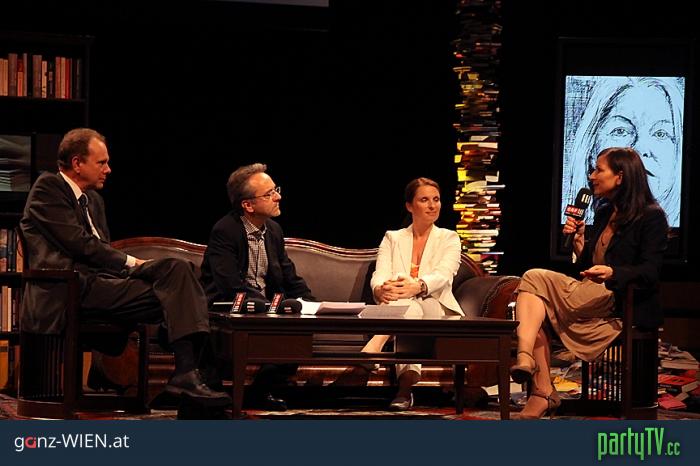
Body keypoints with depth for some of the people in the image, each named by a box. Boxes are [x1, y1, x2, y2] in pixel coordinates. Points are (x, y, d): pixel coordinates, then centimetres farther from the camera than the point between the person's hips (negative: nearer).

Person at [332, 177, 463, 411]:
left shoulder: (449, 239, 13)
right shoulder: (392, 238, 18)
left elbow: (443, 276, -9)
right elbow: (379, 276, -1)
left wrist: (417, 287, -35)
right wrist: (381, 289, -30)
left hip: (438, 314, -1)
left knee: (410, 303, -38)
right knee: (408, 305, -39)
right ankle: (407, 380, -64)